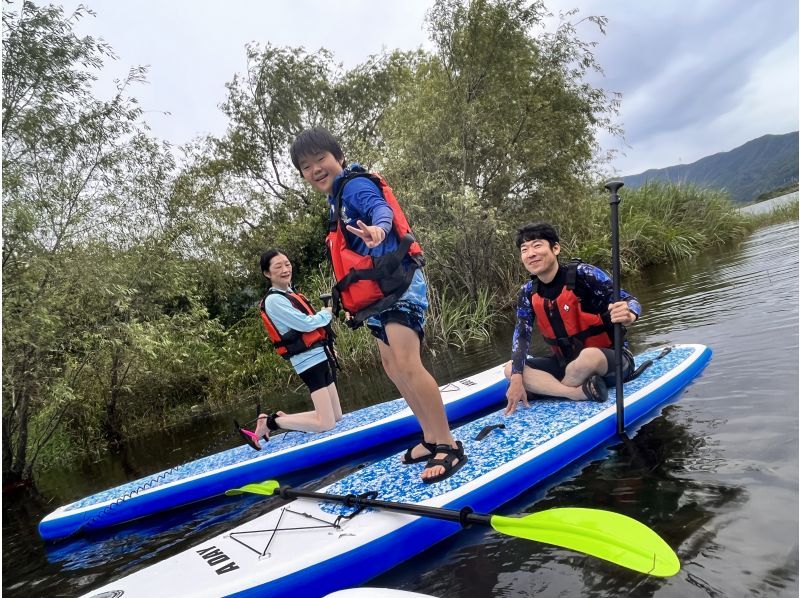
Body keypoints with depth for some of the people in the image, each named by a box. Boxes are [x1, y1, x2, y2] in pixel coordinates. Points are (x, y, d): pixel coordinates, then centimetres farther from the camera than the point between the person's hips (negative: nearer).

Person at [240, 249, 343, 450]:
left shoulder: (289, 293, 14)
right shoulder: (274, 300, -14)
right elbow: (306, 324, -19)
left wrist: (326, 312, -1)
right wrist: (328, 312, -3)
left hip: (319, 357, 9)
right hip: (309, 360, -9)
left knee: (336, 416, 12)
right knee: (326, 423, -13)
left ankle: (283, 418, 18)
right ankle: (269, 422, -1)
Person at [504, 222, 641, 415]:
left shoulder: (582, 274, -18)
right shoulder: (528, 293, -3)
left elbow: (629, 301, -21)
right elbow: (521, 335, -8)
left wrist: (628, 315, -46)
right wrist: (517, 378, -21)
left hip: (611, 361, -5)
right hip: (567, 363, 5)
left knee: (589, 356, -40)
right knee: (510, 369, -13)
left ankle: (547, 390, -12)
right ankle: (583, 393, -26)